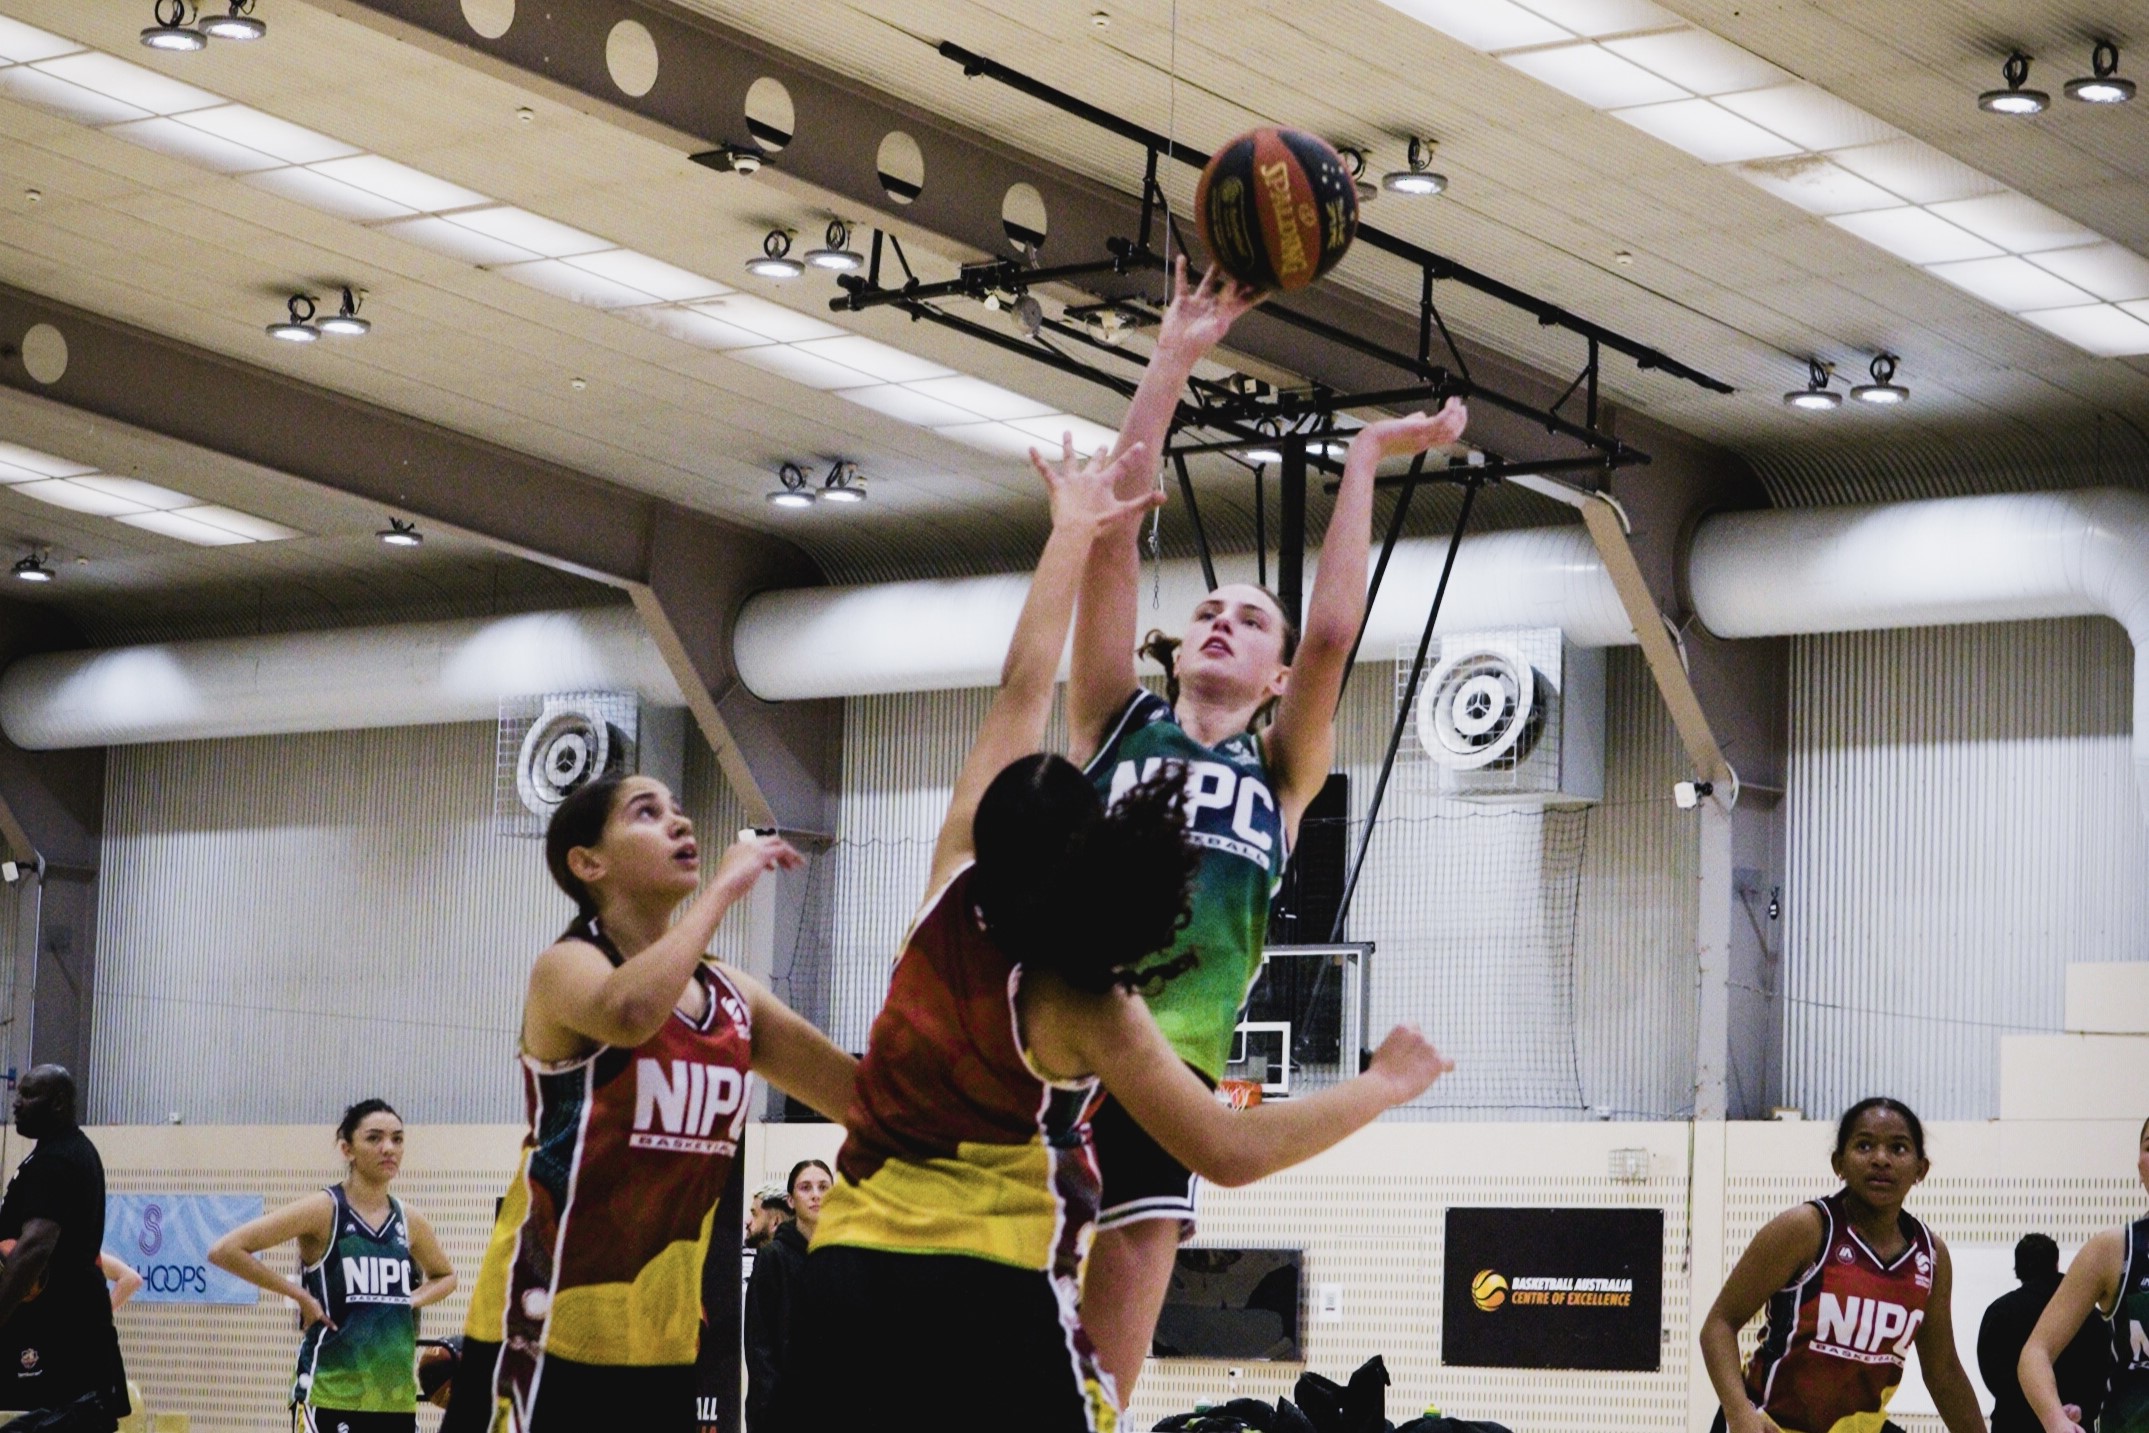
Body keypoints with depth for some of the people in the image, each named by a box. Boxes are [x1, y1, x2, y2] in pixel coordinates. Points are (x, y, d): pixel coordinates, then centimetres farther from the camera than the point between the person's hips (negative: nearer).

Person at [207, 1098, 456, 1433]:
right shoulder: (323, 1210, -7)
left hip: (397, 1399, 6)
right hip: (329, 1396, -6)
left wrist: (413, 1301, 8)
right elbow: (225, 1250, -12)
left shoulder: (408, 1222, 9)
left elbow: (446, 1276, 29)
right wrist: (299, 1295, -10)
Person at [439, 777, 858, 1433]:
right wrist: (725, 885, -22)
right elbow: (629, 1012, -33)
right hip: (547, 1324, -7)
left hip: (664, 1336, 7)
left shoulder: (735, 998, 11)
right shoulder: (567, 968, -8)